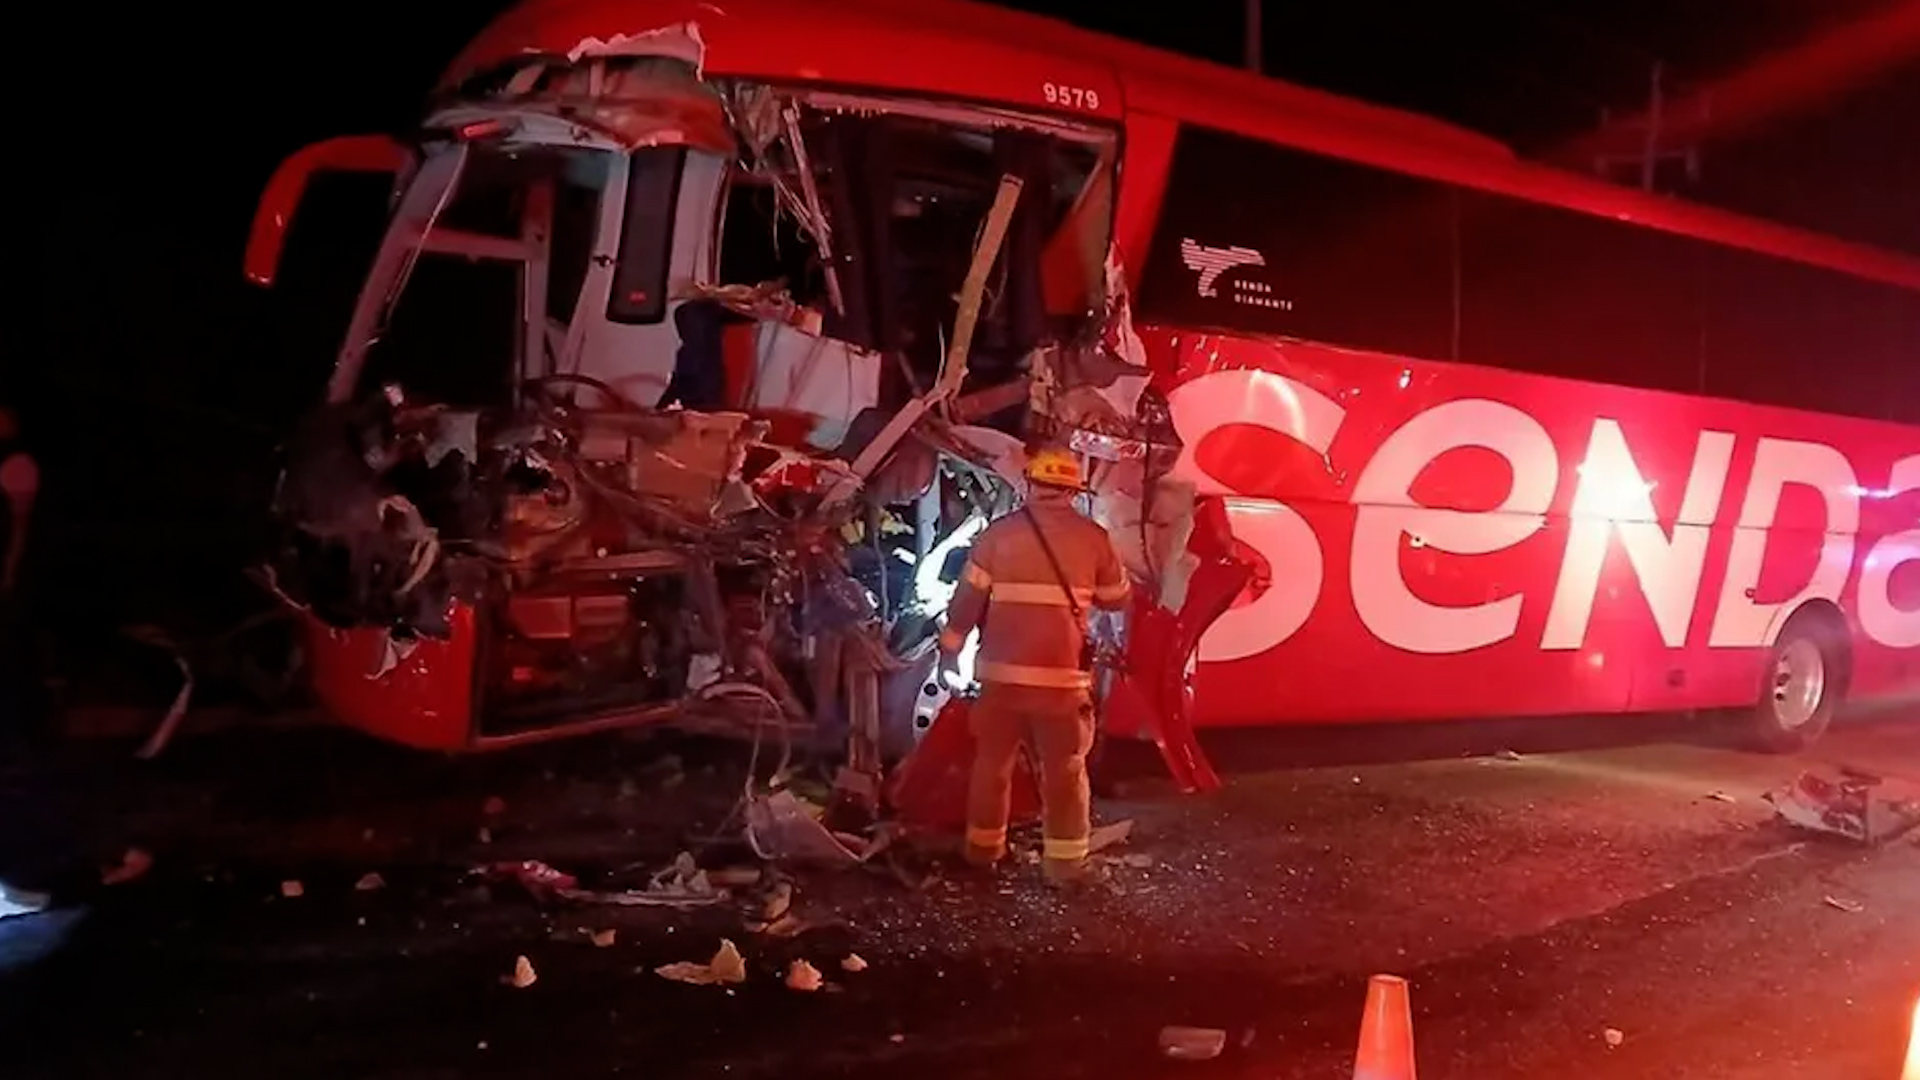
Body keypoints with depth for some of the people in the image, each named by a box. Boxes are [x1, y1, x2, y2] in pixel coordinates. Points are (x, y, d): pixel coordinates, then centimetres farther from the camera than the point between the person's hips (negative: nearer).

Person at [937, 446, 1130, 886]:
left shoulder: (999, 532, -2)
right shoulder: (1092, 537, -1)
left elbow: (968, 597, 0)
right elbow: (1116, 598, 11)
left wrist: (950, 648, 11)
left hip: (1002, 671, 1)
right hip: (1063, 673, -1)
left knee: (993, 761, 16)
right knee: (1065, 770, 8)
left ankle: (984, 848, 26)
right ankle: (1066, 861, 9)